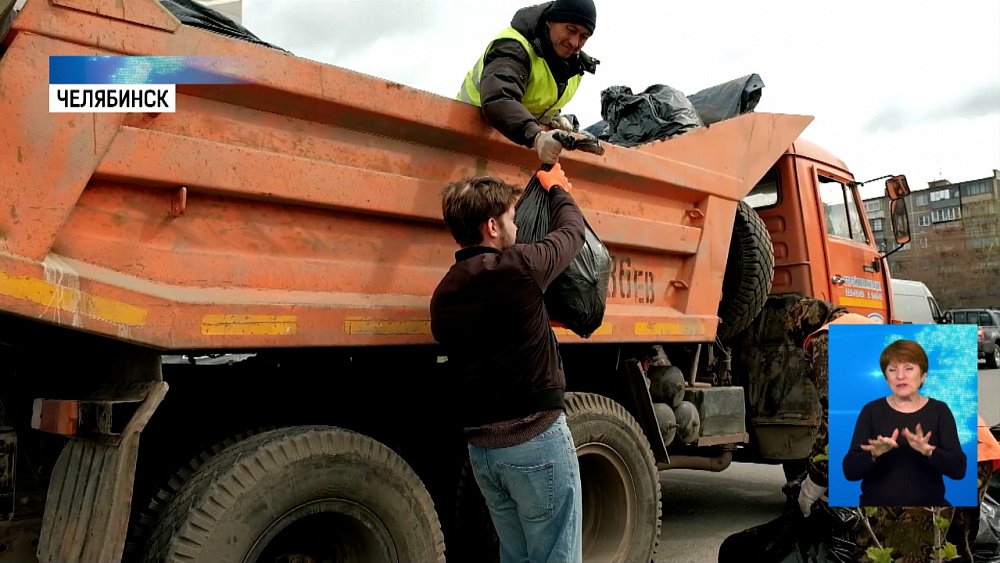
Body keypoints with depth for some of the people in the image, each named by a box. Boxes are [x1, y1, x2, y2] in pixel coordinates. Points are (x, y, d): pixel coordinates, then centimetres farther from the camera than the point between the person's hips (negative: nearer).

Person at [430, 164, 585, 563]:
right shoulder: (516, 268, -15)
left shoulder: (443, 295, 6)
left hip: (481, 446, 7)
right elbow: (572, 231, 3)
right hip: (536, 439, -7)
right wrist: (556, 187, 23)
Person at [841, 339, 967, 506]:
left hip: (927, 503, 1)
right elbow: (850, 471, -5)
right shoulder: (871, 411, 1)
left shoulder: (939, 411, 4)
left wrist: (929, 451, -22)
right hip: (877, 503, -1)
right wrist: (875, 454, -23)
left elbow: (959, 469, -5)